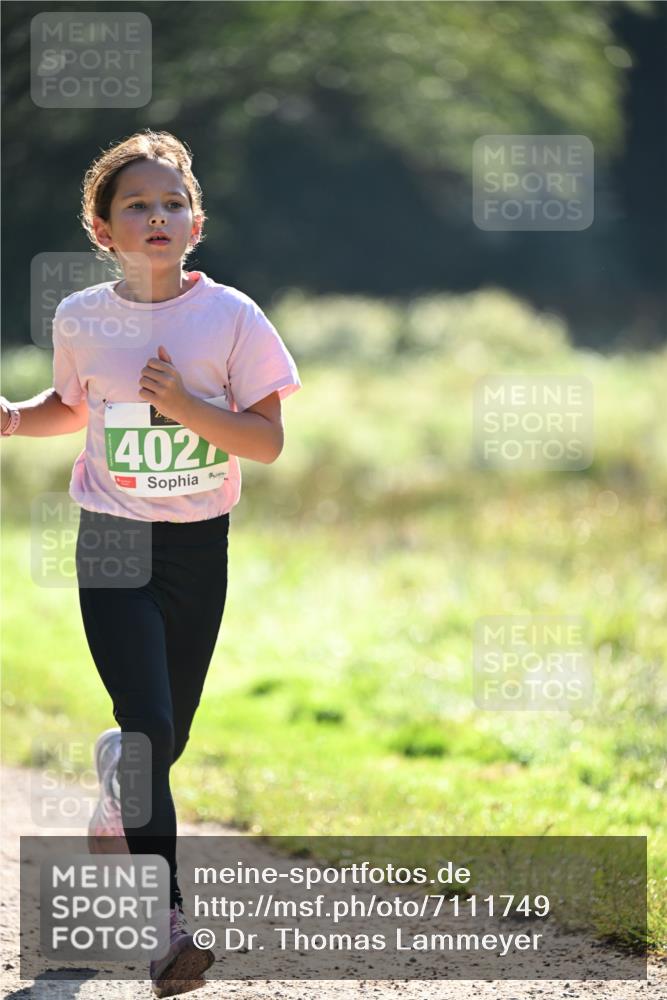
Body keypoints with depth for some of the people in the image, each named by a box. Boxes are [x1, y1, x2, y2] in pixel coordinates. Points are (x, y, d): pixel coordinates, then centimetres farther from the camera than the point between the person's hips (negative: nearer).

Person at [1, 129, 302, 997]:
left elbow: (268, 441, -7)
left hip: (199, 544, 1)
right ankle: (165, 921, -12)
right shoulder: (82, 319, -1)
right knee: (148, 727, -15)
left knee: (169, 735, 10)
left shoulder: (229, 316, -6)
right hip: (113, 544, -1)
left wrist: (185, 404, -20)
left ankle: (111, 812, 45)